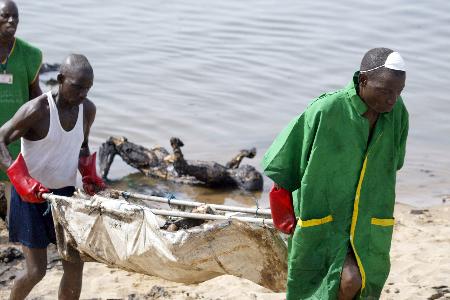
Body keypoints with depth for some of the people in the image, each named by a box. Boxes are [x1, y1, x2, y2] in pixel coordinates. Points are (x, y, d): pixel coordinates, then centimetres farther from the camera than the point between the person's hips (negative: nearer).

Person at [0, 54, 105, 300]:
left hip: (65, 194, 6)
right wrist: (21, 180, -33)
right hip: (31, 196, -5)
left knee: (75, 266, 2)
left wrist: (89, 175, 0)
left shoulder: (88, 109, -1)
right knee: (35, 271, -5)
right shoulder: (37, 110, -20)